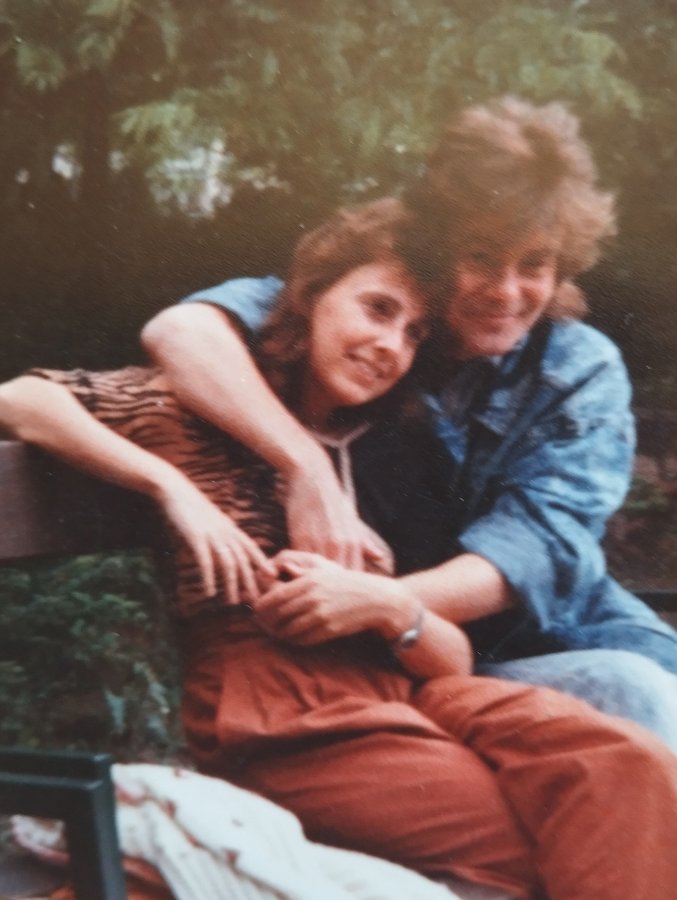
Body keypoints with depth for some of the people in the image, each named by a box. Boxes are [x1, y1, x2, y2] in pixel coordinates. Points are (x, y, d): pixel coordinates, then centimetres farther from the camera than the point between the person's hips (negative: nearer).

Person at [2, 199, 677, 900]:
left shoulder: (400, 453, 19)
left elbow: (453, 663, 13)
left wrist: (389, 607, -9)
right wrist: (171, 485, -12)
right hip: (274, 719, -4)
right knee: (574, 834, -25)